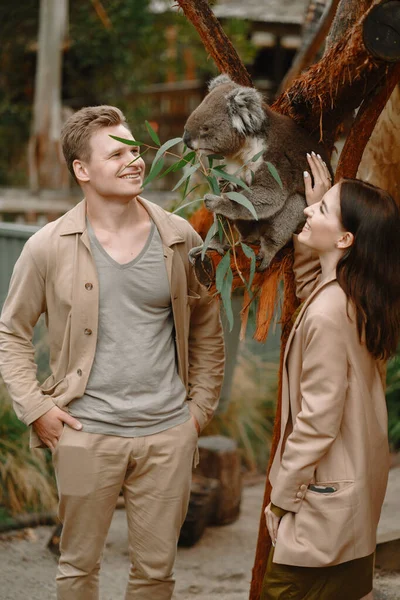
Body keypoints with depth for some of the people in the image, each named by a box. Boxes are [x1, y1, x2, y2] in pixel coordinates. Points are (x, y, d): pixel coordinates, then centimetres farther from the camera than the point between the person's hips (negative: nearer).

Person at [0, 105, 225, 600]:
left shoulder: (180, 239, 1)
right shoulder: (49, 248, -5)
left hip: (168, 433, 2)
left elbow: (206, 326, 13)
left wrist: (202, 404, 8)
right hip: (86, 434, -1)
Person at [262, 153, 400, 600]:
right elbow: (307, 285, 24)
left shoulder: (326, 315, -27)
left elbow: (317, 422, -24)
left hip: (326, 496, -9)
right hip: (357, 483, 9)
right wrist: (315, 209, 12)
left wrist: (282, 498, -13)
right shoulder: (358, 298, 0)